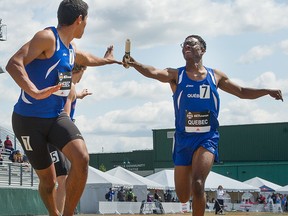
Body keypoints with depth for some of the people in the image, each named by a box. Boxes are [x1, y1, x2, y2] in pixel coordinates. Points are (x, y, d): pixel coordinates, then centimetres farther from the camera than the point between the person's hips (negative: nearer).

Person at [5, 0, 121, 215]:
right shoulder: (47, 37, -15)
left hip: (57, 116, 7)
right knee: (48, 179, 3)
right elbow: (13, 64, -28)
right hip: (29, 119, -6)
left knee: (81, 158, -19)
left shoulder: (72, 50, 12)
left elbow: (88, 59, 37)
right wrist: (34, 92, -43)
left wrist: (106, 60, 55)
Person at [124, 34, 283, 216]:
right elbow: (153, 72, -19)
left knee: (198, 184, -24)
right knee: (183, 197, 7)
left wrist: (267, 91, 2)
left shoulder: (215, 76, 7)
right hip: (183, 138, 1)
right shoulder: (176, 75, 1)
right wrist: (134, 64, -39)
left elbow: (242, 92, 16)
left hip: (207, 138, -1)